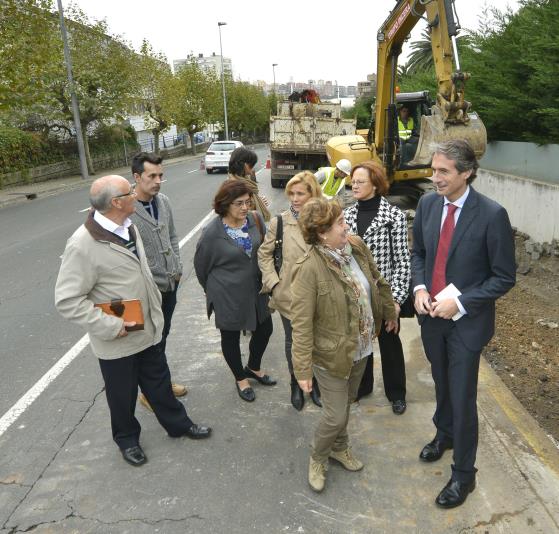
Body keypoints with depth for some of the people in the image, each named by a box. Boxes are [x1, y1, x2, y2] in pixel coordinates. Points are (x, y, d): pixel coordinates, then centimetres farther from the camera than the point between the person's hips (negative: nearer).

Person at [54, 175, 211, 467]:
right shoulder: (83, 245, -26)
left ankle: (178, 423, 44)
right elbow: (67, 301, -23)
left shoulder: (127, 227, 0)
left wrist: (154, 309, 13)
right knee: (123, 395, 17)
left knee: (159, 382, 22)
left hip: (146, 330, 7)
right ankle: (127, 439, 42)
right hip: (117, 340, -6)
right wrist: (111, 326, -23)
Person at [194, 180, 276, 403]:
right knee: (231, 337, 13)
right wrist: (215, 290, 8)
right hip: (228, 296, -4)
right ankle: (240, 378, 39)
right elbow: (201, 266, -5)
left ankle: (253, 368, 45)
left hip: (256, 290, 5)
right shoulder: (212, 233, -20)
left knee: (265, 329, 17)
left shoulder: (256, 220, -9)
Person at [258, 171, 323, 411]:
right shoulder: (280, 222, -9)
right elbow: (264, 253, 1)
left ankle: (315, 382, 39)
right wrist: (272, 282, -6)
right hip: (289, 295, 0)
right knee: (293, 342, 16)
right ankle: (296, 384, 39)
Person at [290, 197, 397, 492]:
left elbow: (377, 282, 11)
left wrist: (390, 312, 22)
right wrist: (303, 369, -22)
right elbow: (301, 324, -24)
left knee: (346, 403, 24)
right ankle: (317, 459, 35)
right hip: (331, 354, -6)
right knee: (336, 415, 4)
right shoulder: (309, 268, -27)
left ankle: (340, 448, 51)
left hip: (360, 348, 6)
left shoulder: (356, 246, -6)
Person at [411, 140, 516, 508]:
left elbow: (504, 277, -13)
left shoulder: (492, 214, -19)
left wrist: (459, 301, -20)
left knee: (463, 398, 4)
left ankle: (464, 473, 25)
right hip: (431, 314, 5)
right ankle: (445, 433, 50)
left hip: (466, 321, -5)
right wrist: (419, 287, -7)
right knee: (442, 384, 24)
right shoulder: (428, 204, -4)